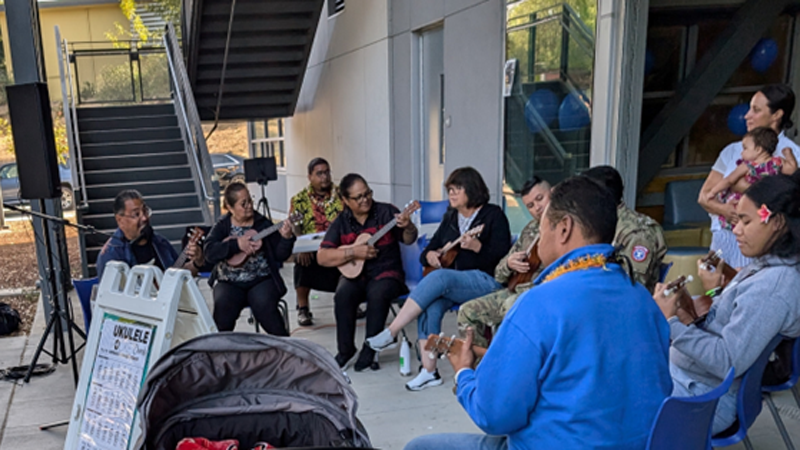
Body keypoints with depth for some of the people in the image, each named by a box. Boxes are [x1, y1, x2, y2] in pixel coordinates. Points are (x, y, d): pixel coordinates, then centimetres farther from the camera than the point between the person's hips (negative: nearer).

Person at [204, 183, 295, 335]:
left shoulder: (263, 223, 4)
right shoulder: (222, 226, 6)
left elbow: (280, 255, -1)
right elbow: (209, 253, -9)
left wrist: (286, 237, -20)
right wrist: (236, 244, -19)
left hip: (261, 280, -1)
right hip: (229, 282, 1)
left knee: (264, 305, -29)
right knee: (223, 306, -29)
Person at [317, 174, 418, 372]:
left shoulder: (386, 212, 0)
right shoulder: (341, 223, 3)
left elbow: (409, 240, -5)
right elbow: (322, 257, -4)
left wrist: (407, 227, -28)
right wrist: (353, 252, -16)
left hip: (386, 273, -2)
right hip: (355, 275, 2)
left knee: (378, 294, -33)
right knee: (343, 295, -29)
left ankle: (369, 351, -18)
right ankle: (345, 350, -11)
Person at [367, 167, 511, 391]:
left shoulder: (493, 215, 1)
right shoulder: (450, 217, 18)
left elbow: (502, 256, -8)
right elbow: (429, 249, 21)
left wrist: (477, 247, -25)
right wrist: (429, 255, -3)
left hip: (486, 281, -6)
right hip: (450, 283, 6)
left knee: (440, 277, -33)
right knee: (430, 307, -27)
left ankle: (391, 332, -31)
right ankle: (429, 371, -24)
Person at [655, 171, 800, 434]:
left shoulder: (771, 288, -26)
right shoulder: (766, 266, 4)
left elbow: (728, 362, -27)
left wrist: (671, 321, -25)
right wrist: (715, 292, -3)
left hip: (703, 397, -10)